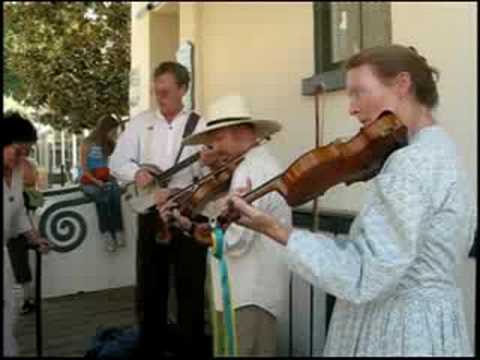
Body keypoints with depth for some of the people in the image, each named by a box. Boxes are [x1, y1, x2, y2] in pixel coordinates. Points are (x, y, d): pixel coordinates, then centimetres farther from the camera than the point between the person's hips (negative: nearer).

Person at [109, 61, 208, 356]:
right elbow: (117, 162, 8)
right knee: (149, 287, 10)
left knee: (190, 286, 5)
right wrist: (137, 172, -12)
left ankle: (192, 348, 20)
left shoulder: (200, 125, -1)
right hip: (151, 213, 2)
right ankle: (152, 346, 27)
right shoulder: (141, 122, 6)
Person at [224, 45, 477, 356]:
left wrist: (276, 231, -24)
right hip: (426, 318, 9)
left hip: (401, 328, -9)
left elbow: (363, 278, -28)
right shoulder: (439, 149, 8)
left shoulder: (413, 161, -23)